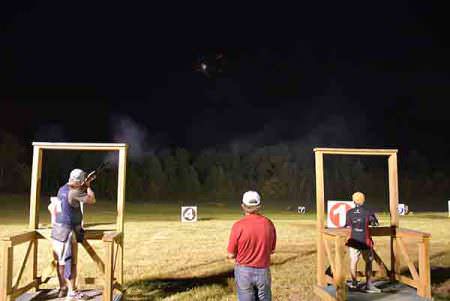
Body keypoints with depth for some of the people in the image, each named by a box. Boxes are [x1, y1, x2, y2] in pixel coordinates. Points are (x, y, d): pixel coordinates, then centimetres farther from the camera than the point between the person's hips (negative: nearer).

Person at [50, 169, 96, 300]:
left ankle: (63, 289, 26)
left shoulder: (62, 190, 9)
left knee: (61, 261, 16)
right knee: (70, 262, -2)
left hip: (58, 229, 9)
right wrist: (88, 187, 0)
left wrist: (83, 188, 16)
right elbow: (92, 200, -15)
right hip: (68, 230, -9)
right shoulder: (74, 192, -18)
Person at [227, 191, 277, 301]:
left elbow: (231, 255, -9)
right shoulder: (269, 223, -5)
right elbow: (272, 250, 6)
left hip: (244, 271, -2)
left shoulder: (238, 225, -16)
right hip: (263, 271, 3)